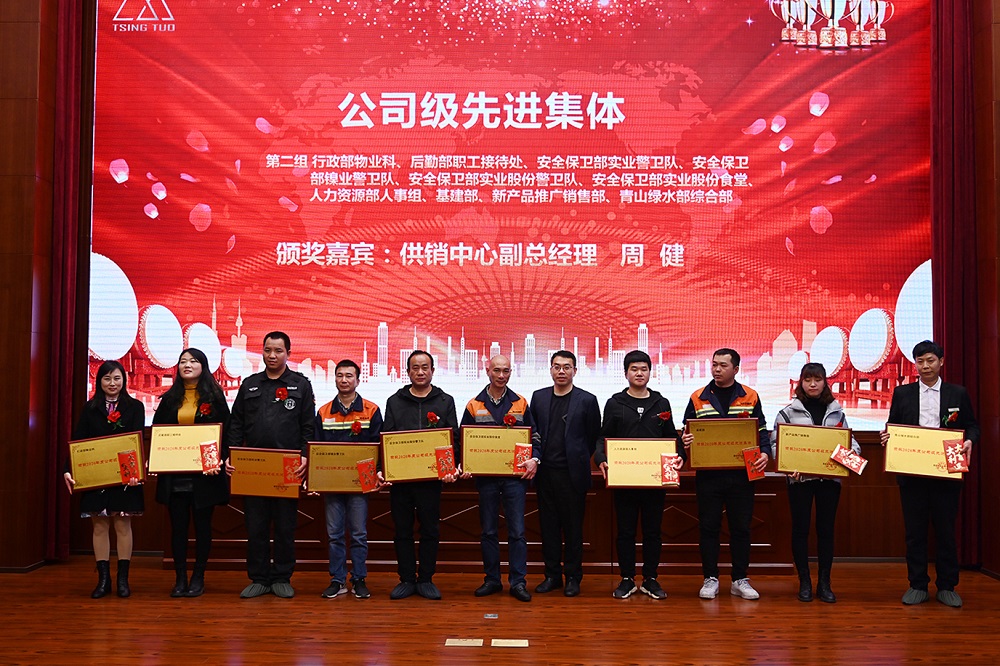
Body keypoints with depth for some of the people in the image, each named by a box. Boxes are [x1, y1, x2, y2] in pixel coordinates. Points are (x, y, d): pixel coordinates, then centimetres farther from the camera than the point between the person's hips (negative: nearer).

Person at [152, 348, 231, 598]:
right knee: (178, 525, 6)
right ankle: (180, 579, 14)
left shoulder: (214, 397, 2)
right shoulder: (170, 399, 11)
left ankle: (198, 578, 16)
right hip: (174, 474, 3)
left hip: (204, 473, -3)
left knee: (202, 525, 5)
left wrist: (218, 460, -16)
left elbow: (225, 432, -2)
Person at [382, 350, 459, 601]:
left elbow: (453, 438, 3)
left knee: (430, 530, 4)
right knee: (402, 531, 6)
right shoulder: (394, 402, 10)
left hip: (431, 477, -1)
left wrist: (453, 468, -12)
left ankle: (426, 580, 15)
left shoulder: (445, 401, 8)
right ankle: (407, 580, 15)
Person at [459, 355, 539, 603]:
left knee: (517, 531, -1)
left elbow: (534, 436, 9)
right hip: (485, 476, 1)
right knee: (488, 531, 8)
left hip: (515, 475, -1)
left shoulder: (521, 403, 5)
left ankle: (518, 582, 6)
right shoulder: (474, 405, 5)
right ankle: (492, 580, 18)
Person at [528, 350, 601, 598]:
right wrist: (535, 458, -3)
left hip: (572, 473, -3)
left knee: (573, 527, 4)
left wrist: (578, 461, 4)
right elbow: (532, 432, 10)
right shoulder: (538, 397, 8)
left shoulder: (587, 400, -1)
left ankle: (573, 577, 15)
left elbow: (594, 437, 4)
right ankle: (552, 575, 19)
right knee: (548, 525, 9)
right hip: (545, 472, 3)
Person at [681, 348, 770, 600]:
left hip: (741, 473, 0)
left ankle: (740, 580, 18)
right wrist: (686, 441, -12)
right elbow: (687, 431, 10)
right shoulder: (698, 398, 6)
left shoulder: (750, 397, 6)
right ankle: (710, 579, 14)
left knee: (741, 527, 6)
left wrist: (765, 453, -9)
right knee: (708, 527, 4)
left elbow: (762, 431, 8)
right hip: (708, 473, 0)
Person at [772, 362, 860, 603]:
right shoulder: (789, 412, 0)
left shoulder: (836, 411, 9)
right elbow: (776, 443, -3)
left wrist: (852, 452, -11)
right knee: (800, 529, 3)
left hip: (830, 477, 2)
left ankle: (824, 583, 16)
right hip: (800, 478, -2)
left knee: (826, 529, 7)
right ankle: (804, 582, 14)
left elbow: (850, 441, 12)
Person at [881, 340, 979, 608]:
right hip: (911, 473, 1)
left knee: (946, 530, 5)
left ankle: (947, 587, 16)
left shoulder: (958, 393, 7)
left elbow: (972, 425, 9)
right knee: (914, 530, 6)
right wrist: (887, 436, -10)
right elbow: (892, 426, 11)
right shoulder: (902, 393, 8)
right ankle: (917, 586, 15)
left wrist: (970, 440, -12)